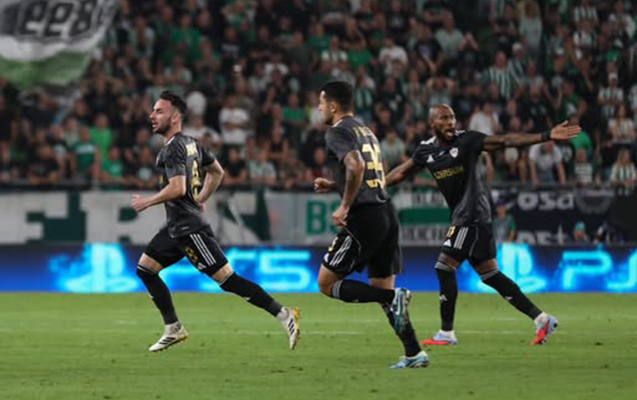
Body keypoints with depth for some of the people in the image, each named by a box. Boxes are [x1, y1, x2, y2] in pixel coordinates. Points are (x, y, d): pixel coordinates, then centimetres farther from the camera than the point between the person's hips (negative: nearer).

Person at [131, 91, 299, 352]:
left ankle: (283, 315, -10)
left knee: (227, 279, -11)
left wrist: (147, 202, -14)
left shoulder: (173, 149, -16)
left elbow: (177, 188, -27)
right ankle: (173, 329, 13)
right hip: (176, 227, 10)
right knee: (145, 269, 12)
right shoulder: (191, 143, 14)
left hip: (188, 228, -10)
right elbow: (217, 171, 25)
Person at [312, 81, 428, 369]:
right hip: (386, 214, 9)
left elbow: (356, 166, -24)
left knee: (327, 283, 0)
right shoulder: (366, 132, 22)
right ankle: (414, 354, 2)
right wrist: (332, 186, 25)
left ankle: (394, 298, -13)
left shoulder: (337, 132, -6)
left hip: (364, 217, -9)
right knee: (382, 289, 12)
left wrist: (345, 207, -17)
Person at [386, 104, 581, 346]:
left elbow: (506, 141, -12)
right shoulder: (426, 150, 11)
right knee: (489, 274, 7)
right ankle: (541, 319, 11)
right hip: (462, 217, 7)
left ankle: (446, 333, -1)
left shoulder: (467, 140, -7)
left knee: (444, 268, -9)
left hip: (472, 215, -7)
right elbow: (401, 173, 23)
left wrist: (547, 136, -20)